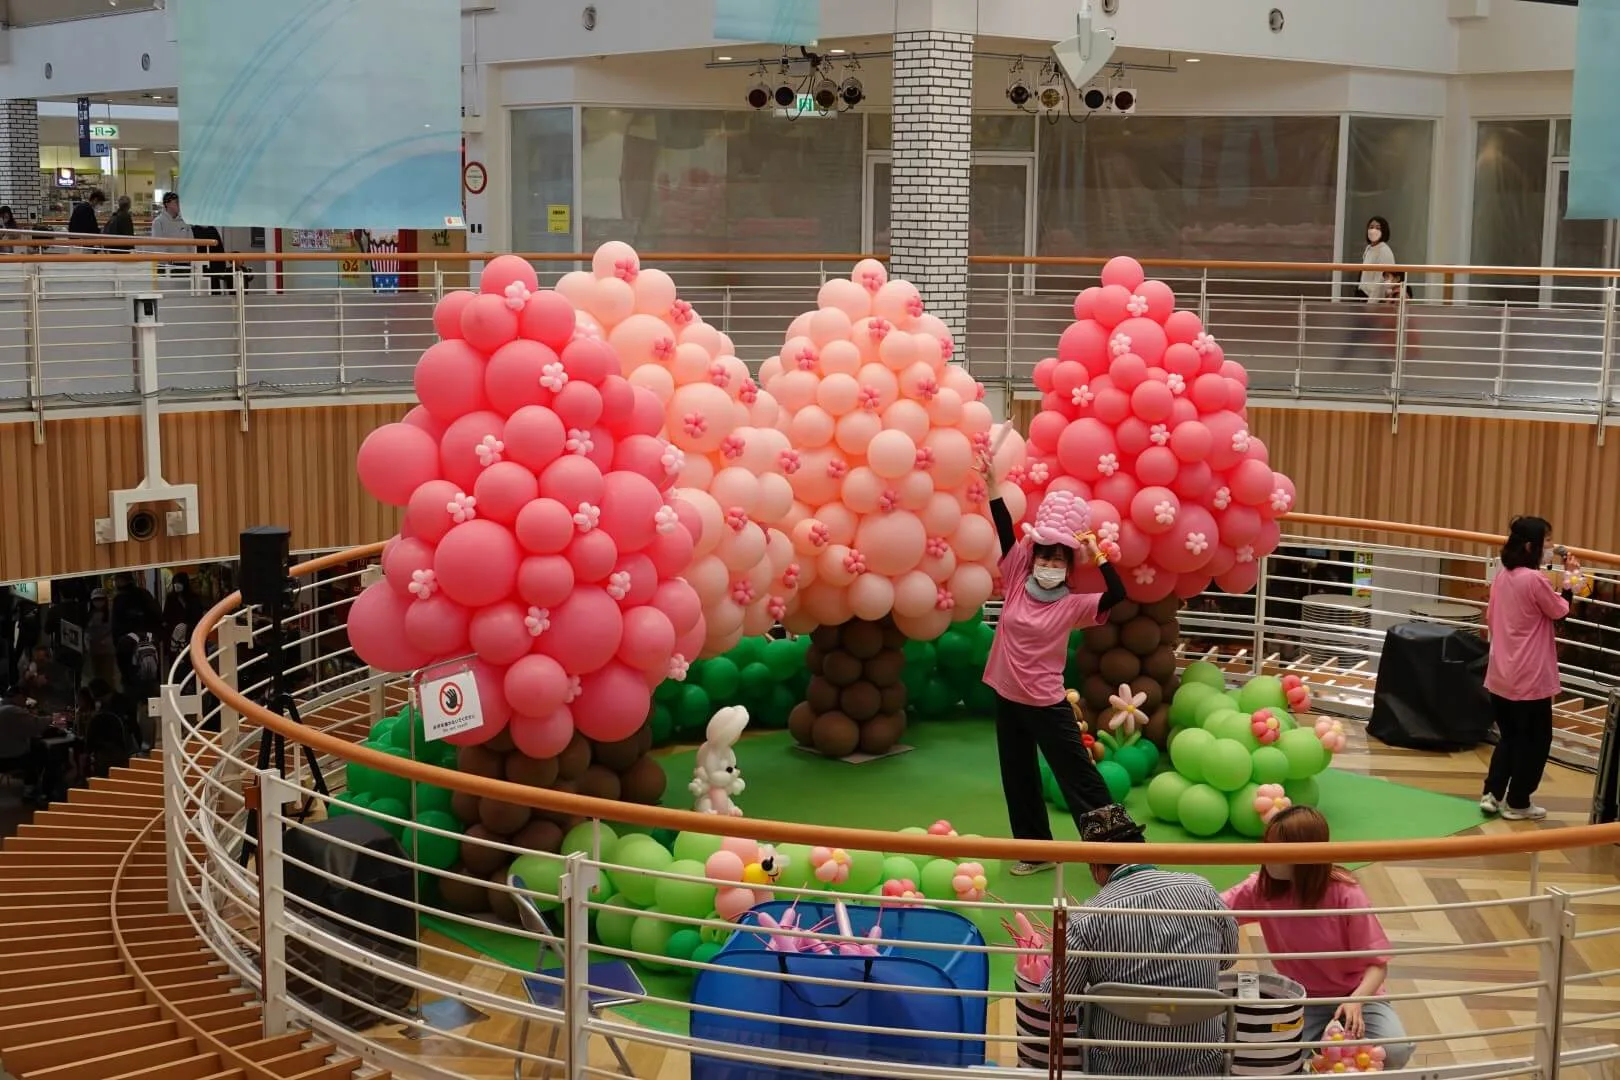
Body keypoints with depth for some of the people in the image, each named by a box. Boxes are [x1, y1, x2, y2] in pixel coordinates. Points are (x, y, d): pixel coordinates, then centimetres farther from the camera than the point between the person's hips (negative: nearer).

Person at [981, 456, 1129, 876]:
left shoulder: (1073, 605, -9)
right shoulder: (1018, 582, -1)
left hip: (1046, 704, -4)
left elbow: (1118, 595, -22)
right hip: (1007, 697, 4)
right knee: (1018, 780, 13)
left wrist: (1098, 557, -22)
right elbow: (1006, 533, -7)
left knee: (1079, 778, 1)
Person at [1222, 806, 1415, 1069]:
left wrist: (1356, 1001, -35)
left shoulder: (1346, 895, -20)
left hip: (1354, 994, -1)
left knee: (1395, 1052, -29)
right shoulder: (1261, 888, -10)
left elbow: (1376, 963, -17)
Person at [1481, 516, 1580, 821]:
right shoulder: (1535, 579, -19)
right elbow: (1561, 613, -6)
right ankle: (1517, 803, 15)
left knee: (1508, 737, 20)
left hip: (1500, 675, 7)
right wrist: (1570, 581, 5)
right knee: (1535, 740, 8)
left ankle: (1492, 794, 17)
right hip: (1530, 679, -7)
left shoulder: (1502, 576, 5)